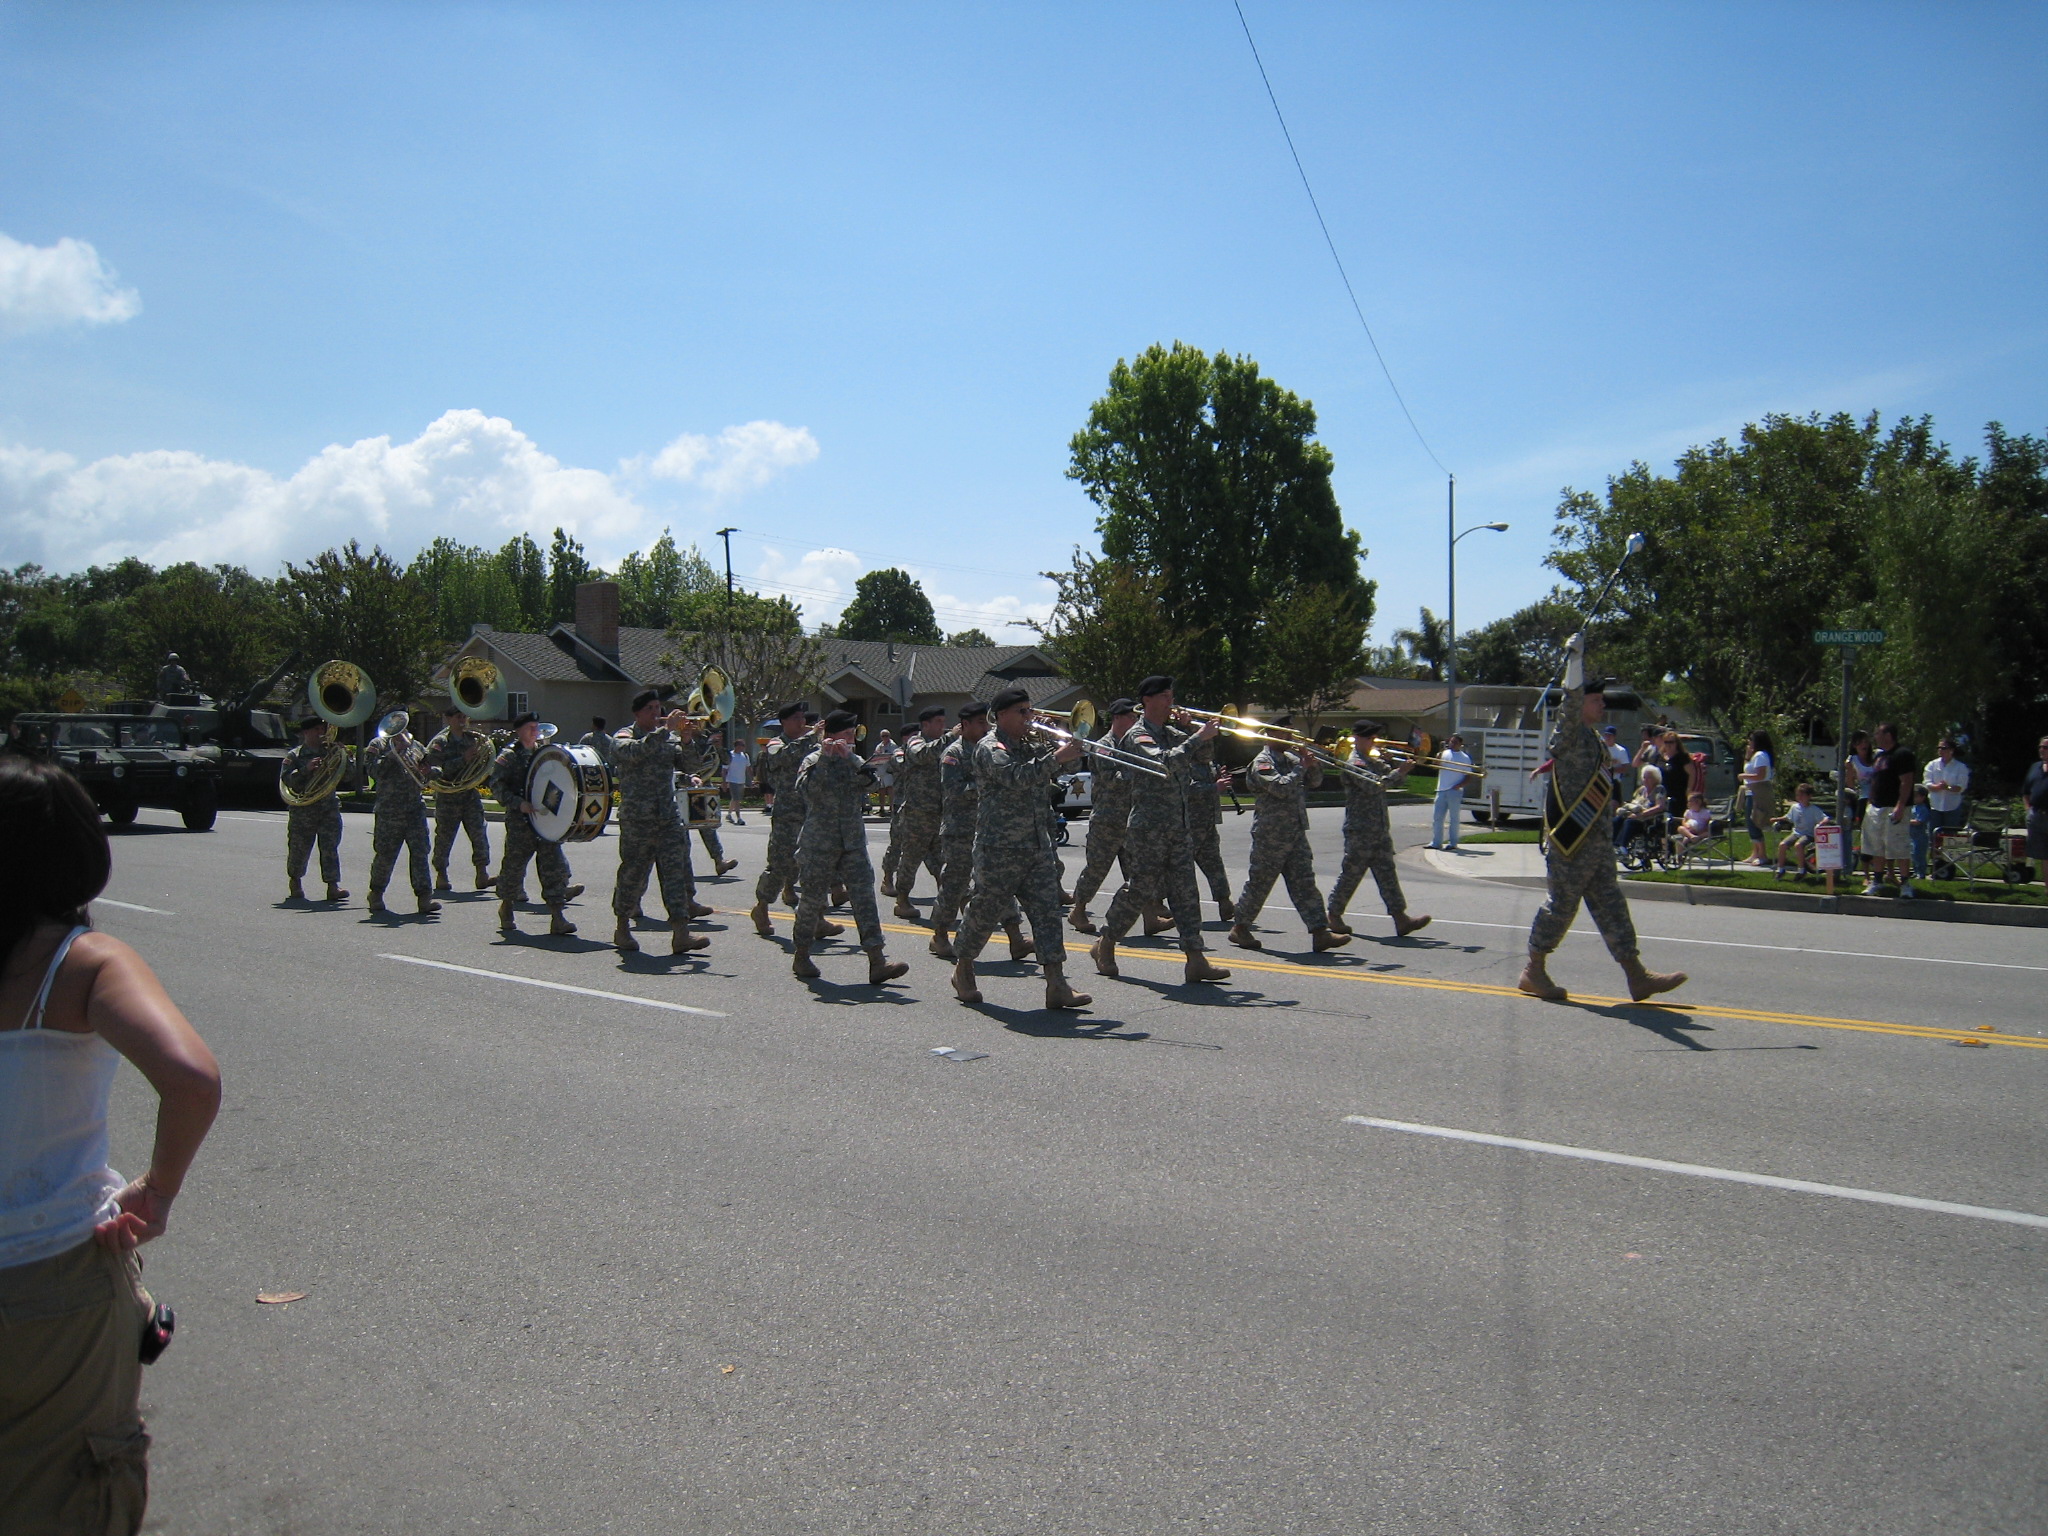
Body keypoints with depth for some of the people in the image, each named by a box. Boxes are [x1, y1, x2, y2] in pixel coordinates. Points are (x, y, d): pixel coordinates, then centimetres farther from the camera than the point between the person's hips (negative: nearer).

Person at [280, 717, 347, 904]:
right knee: (299, 848, 7)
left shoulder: (331, 751, 13)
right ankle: (295, 883, 27)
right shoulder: (295, 755, 3)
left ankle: (333, 886, -8)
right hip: (302, 809, -2)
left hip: (329, 806, 2)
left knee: (330, 848, -5)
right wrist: (306, 769, -21)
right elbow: (285, 778, -10)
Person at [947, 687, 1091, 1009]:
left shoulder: (1032, 746, 16)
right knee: (986, 911, 4)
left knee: (1047, 910, -3)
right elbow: (1017, 777, -26)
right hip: (999, 849, -7)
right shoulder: (990, 748, -9)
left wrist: (1068, 749, -3)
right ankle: (963, 971, 25)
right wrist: (1056, 757, -31)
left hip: (1038, 847, 7)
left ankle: (1057, 984, -7)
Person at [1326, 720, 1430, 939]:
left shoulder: (1374, 762, 16)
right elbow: (1373, 785, -25)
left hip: (1380, 830, 8)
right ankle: (1334, 916, 14)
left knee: (1387, 873, 3)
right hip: (1360, 830, -8)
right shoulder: (1353, 763, -12)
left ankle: (1401, 919, -1)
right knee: (1350, 874, 1)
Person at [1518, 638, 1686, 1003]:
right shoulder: (1570, 734, -12)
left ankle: (1637, 976, 12)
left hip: (1595, 842, 10)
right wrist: (1574, 657, -36)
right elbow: (1572, 699, -30)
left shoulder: (1593, 737, 16)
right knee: (1562, 903, -2)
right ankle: (1534, 970, 10)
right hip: (1570, 841, -10)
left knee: (1611, 905, 9)